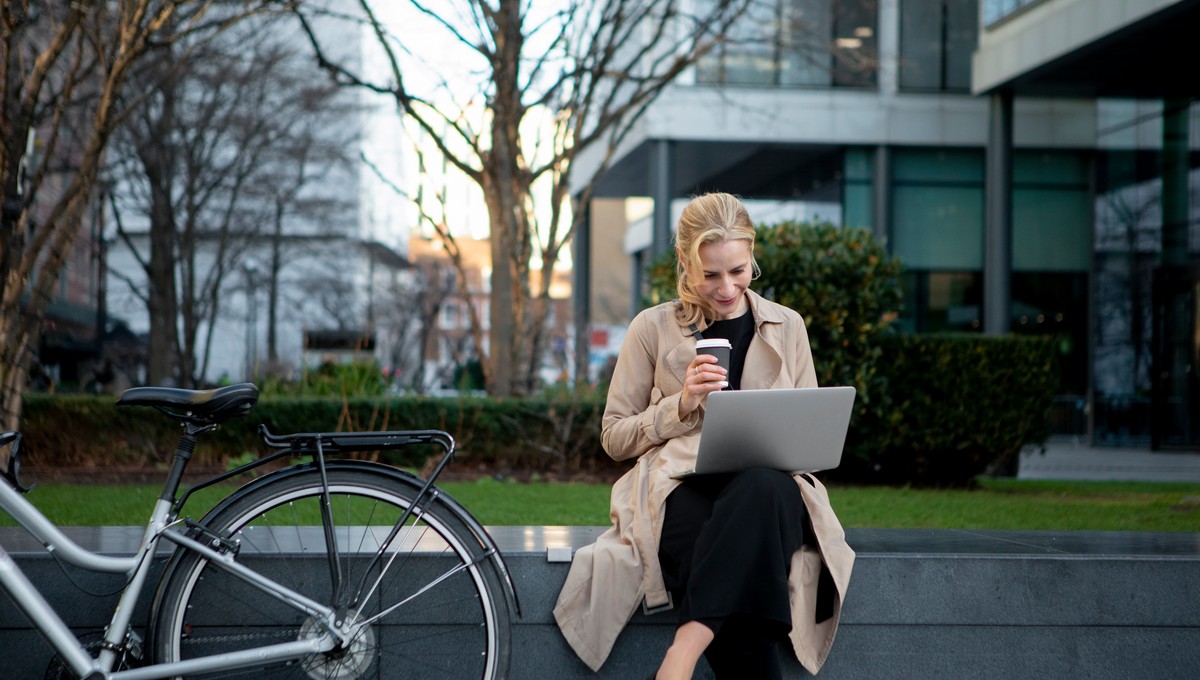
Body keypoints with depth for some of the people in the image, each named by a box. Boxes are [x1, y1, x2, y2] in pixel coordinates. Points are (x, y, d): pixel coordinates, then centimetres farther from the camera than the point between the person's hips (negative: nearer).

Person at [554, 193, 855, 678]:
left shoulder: (787, 327, 17)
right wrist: (682, 405, -6)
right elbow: (614, 437, 11)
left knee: (761, 487, -40)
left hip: (770, 481, 1)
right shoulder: (653, 328, 11)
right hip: (682, 488, -1)